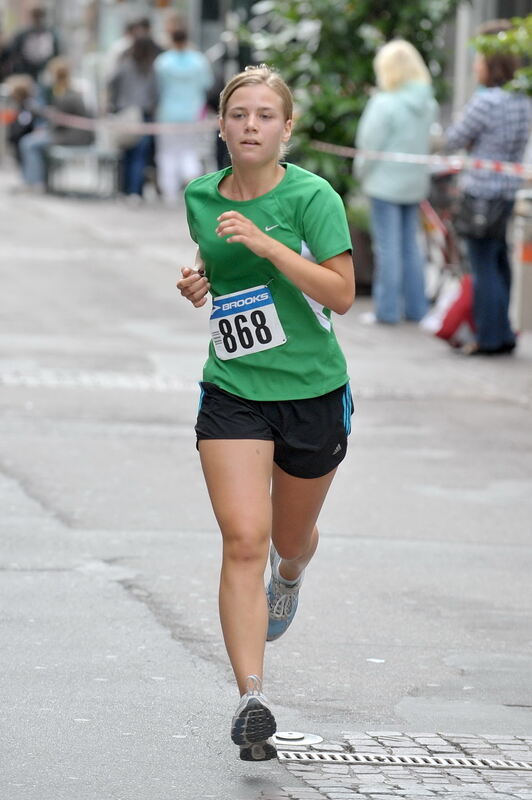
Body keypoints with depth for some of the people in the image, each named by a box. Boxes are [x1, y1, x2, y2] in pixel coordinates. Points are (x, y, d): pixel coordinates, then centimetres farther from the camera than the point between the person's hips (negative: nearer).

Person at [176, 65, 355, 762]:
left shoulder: (311, 196, -12)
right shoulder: (200, 198, 3)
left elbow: (341, 294, -20)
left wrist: (264, 242, -27)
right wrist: (200, 279, 1)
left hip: (313, 391, -2)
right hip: (232, 392, 2)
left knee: (292, 540, 18)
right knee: (243, 541, -15)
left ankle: (290, 575, 58)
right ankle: (251, 699, -18)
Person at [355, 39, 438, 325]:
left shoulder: (385, 103, -16)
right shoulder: (428, 104, 2)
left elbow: (371, 145, -10)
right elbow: (429, 143, 8)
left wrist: (363, 173, 4)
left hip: (386, 183, -6)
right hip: (415, 184, 6)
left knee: (388, 247, -1)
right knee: (410, 245, 14)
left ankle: (387, 309, 2)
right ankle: (415, 308, 17)